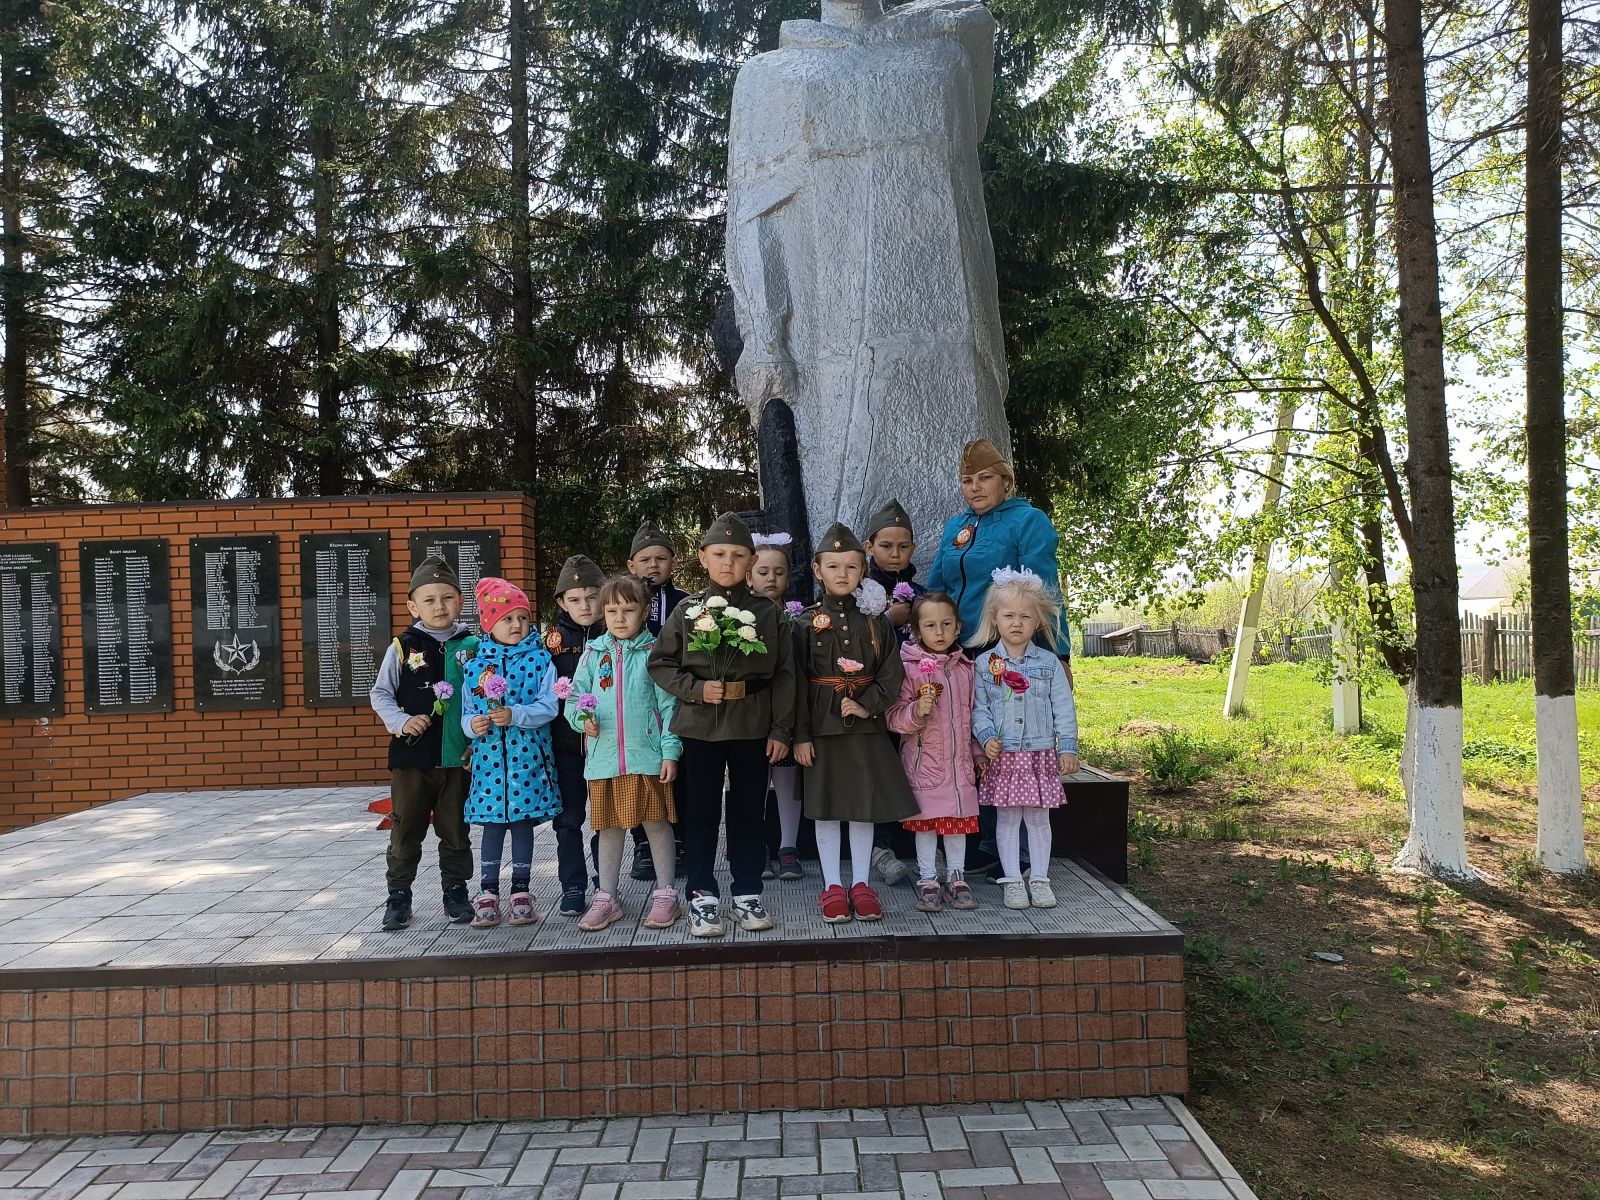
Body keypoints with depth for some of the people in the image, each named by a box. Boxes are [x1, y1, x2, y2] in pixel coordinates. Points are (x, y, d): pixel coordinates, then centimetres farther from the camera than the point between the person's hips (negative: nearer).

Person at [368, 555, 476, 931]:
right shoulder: (403, 647, -2)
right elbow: (379, 694, 3)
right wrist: (401, 721, -12)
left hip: (458, 757, 1)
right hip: (411, 755, -1)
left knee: (456, 830, 11)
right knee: (405, 830, 8)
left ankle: (455, 893, 24)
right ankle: (399, 896, 20)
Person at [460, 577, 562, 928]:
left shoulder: (539, 659, -1)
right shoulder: (475, 664, 5)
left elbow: (549, 706, -9)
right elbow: (466, 712, 7)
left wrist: (515, 715, -22)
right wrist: (472, 724, -15)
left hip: (528, 756, -1)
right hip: (489, 756, 1)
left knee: (523, 822, 6)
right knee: (492, 825, 6)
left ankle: (521, 893, 18)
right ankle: (488, 895, 15)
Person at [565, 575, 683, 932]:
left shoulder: (653, 652, -1)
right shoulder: (594, 652, 7)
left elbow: (668, 704, -3)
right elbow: (575, 697, 10)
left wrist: (670, 751, -8)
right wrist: (582, 719, -12)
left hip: (646, 755, -3)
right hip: (604, 756, 3)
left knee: (657, 822, 5)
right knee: (609, 826, 13)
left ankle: (665, 894, 18)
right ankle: (606, 898, 24)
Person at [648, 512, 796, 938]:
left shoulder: (767, 612, 2)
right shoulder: (687, 609, 2)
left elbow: (783, 674, 1)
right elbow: (660, 662, 2)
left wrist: (781, 730, -3)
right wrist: (695, 688, -12)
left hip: (753, 725, 0)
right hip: (700, 724, 0)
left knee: (748, 811, 10)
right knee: (701, 813, 7)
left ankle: (747, 894, 22)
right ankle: (702, 896, 18)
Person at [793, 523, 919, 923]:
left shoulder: (875, 621, 4)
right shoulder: (808, 623, -2)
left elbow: (891, 673, 0)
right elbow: (797, 682, -4)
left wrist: (866, 706, -14)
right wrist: (800, 735, -7)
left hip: (866, 722, 2)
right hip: (822, 724, -1)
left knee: (864, 804, 6)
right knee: (826, 805, 5)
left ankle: (860, 885, 18)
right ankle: (832, 887, 16)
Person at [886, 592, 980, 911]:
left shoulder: (967, 668, 6)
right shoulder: (909, 667, -9)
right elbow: (894, 718, -11)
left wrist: (979, 750, 16)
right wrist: (916, 711, -29)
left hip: (960, 759, 4)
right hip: (923, 759, -4)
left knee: (959, 818, 11)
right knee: (926, 820, 5)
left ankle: (956, 876, 24)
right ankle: (927, 879, 17)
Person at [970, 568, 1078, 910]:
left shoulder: (1048, 662, 2)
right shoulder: (984, 663, 0)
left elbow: (1063, 707, 3)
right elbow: (979, 708, 0)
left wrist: (1068, 747, -1)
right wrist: (987, 737, -14)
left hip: (1041, 753, 1)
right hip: (1003, 755, -1)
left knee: (1039, 817, 8)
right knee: (1007, 818, 5)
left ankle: (1040, 879, 19)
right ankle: (1013, 881, 14)